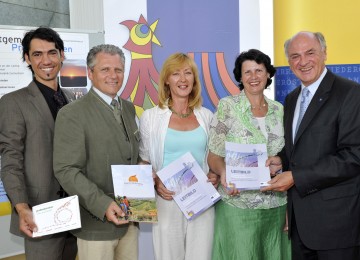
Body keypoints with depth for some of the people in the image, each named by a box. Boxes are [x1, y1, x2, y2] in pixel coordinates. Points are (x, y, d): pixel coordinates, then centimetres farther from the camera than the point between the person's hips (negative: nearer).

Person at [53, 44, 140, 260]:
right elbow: (66, 170, -16)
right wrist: (103, 205, -24)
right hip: (96, 223, -6)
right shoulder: (72, 114, -11)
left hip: (129, 218, 6)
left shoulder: (129, 108, 11)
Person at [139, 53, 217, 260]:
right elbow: (144, 162, 5)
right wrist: (156, 184, -13)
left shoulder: (206, 116, 8)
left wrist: (214, 176, -3)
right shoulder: (151, 116, 0)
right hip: (168, 200, -2)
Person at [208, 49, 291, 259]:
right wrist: (224, 173, -24)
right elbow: (214, 155, -5)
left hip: (276, 206, 4)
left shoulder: (279, 110, 7)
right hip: (237, 206, -3)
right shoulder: (227, 106, -4)